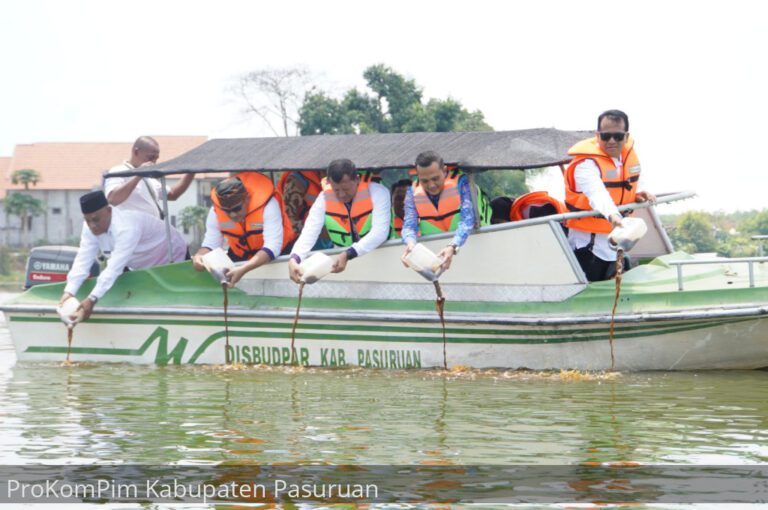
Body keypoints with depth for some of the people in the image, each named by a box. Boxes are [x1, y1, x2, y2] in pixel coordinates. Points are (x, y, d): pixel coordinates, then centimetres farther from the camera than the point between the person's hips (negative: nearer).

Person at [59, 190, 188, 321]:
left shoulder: (127, 227, -41)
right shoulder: (91, 227, -19)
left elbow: (115, 266, -47)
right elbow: (83, 261, -25)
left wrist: (92, 299, -53)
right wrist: (68, 292, -39)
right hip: (141, 267, 7)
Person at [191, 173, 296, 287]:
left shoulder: (267, 205, -31)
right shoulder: (216, 210, -18)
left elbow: (272, 247, -37)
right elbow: (210, 244, -12)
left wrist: (243, 270, -50)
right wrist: (199, 256, -36)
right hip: (241, 256, 4)